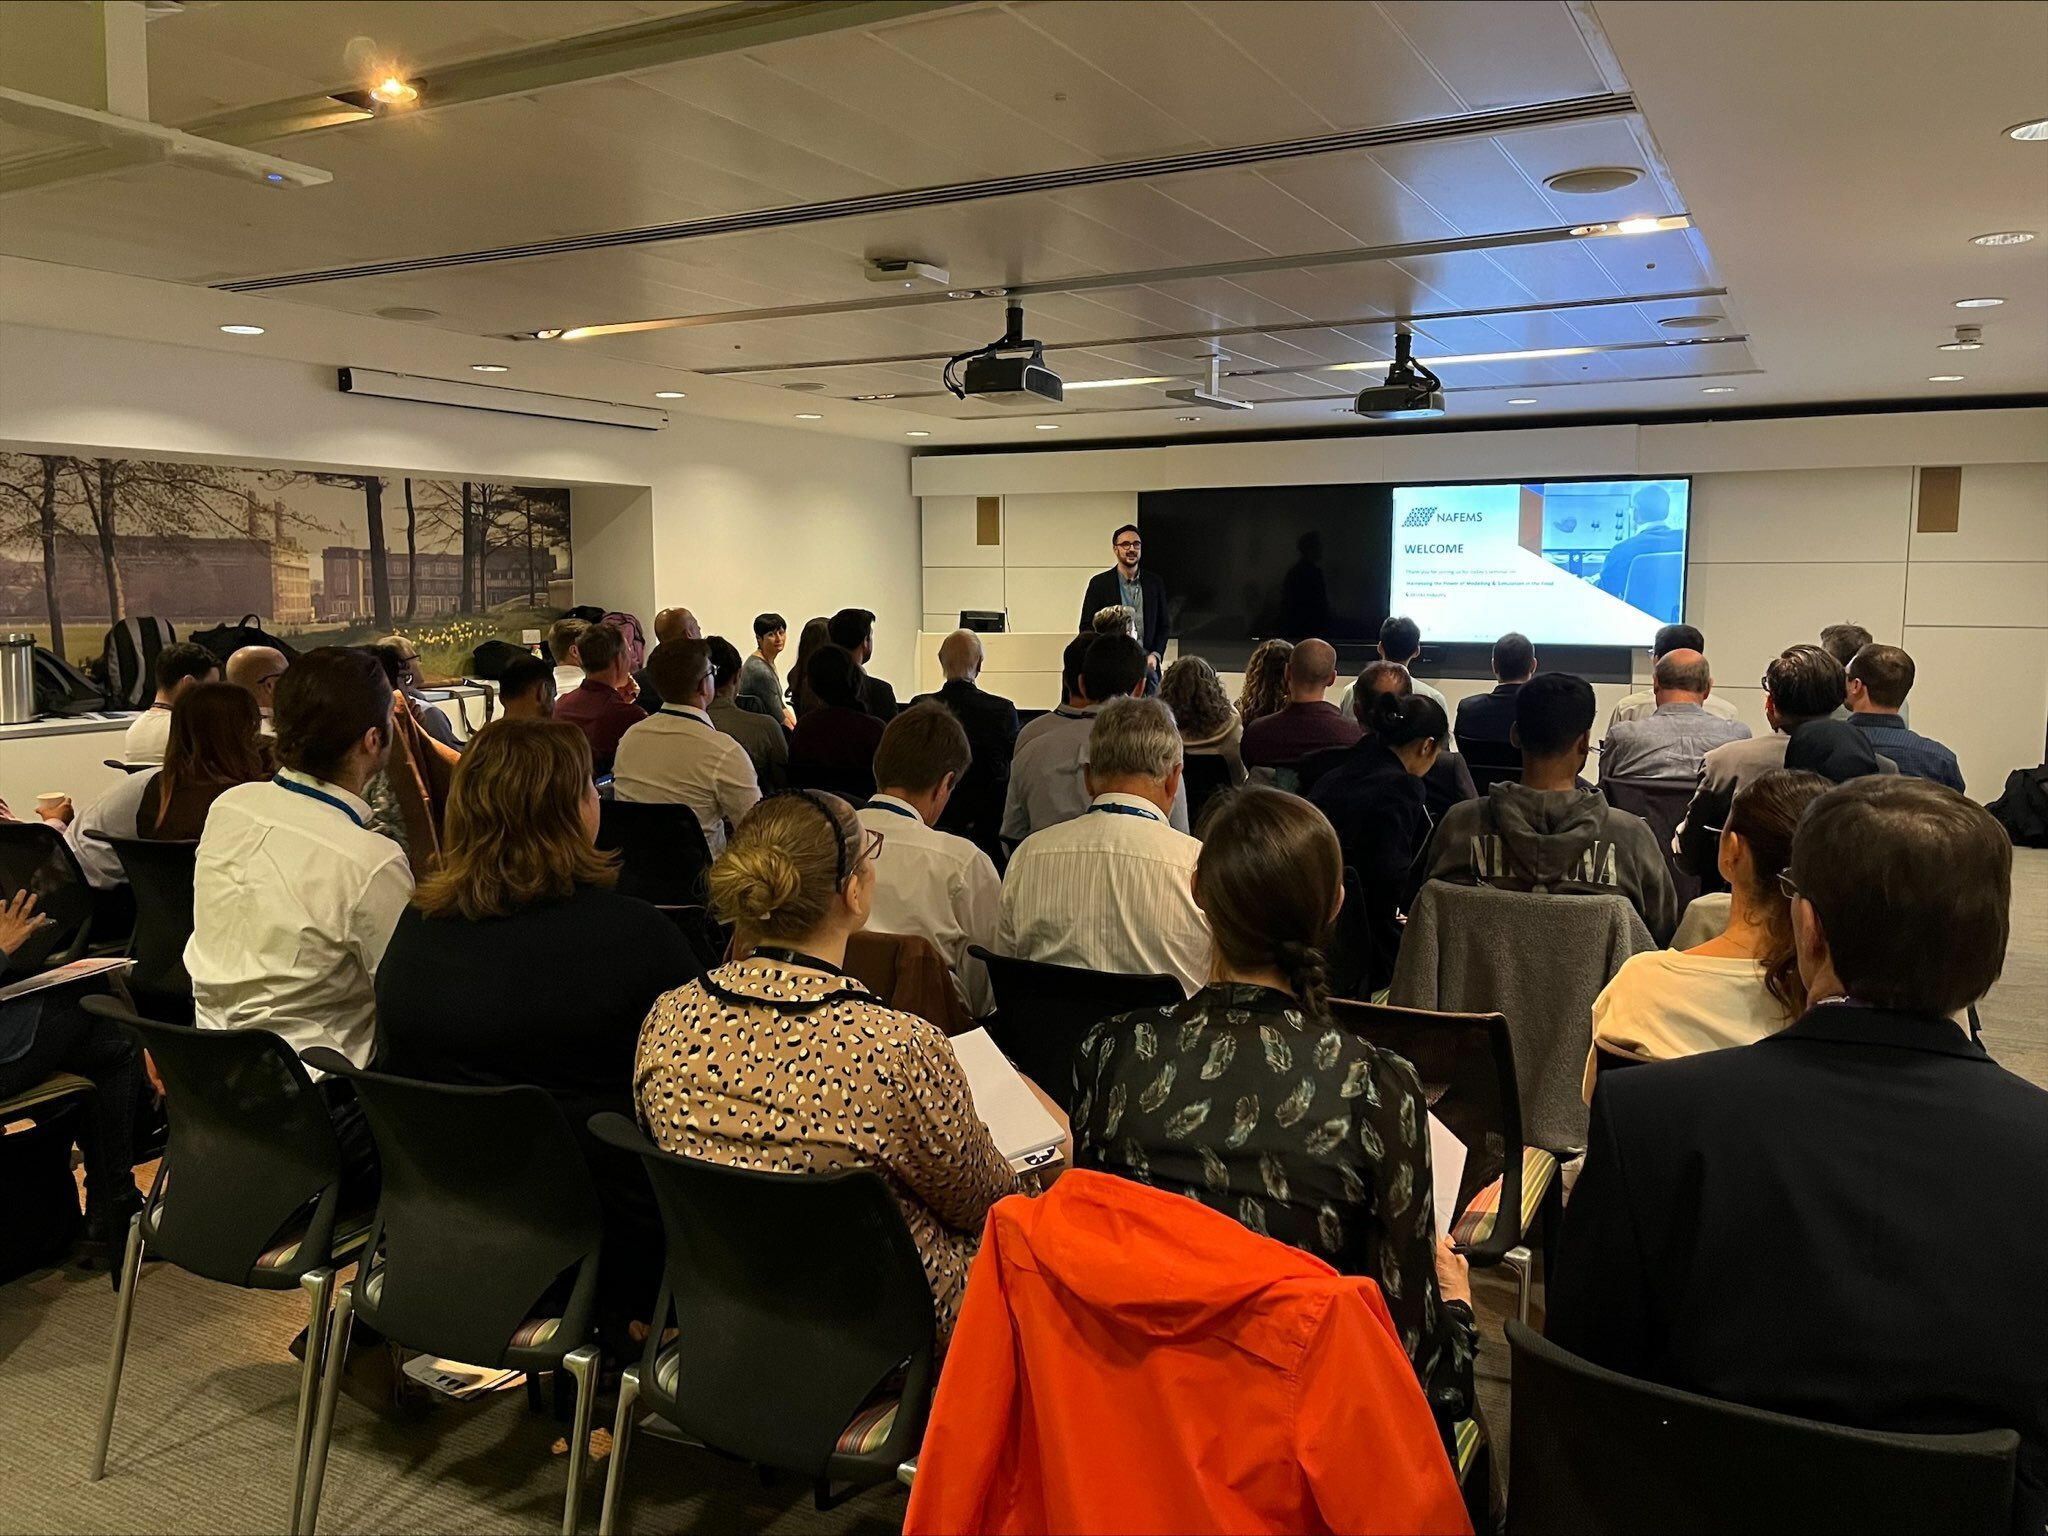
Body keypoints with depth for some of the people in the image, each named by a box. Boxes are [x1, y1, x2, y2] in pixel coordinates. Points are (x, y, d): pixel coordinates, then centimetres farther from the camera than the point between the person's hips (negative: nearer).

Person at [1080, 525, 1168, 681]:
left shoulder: (1154, 583, 11)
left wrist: (1156, 655, -2)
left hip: (1147, 663, 2)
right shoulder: (1099, 583, 3)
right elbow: (1086, 627, 3)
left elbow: (1163, 626, 14)